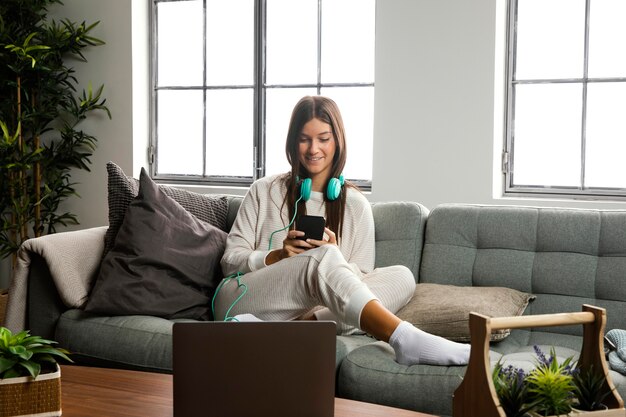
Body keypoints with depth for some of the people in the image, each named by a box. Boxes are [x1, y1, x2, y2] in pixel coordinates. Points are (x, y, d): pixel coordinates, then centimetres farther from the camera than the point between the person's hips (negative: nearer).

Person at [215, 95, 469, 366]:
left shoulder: (356, 205, 15)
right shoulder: (264, 191, 14)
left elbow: (362, 281, 11)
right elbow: (230, 260, 8)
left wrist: (335, 257, -10)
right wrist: (279, 256, -11)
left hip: (311, 309, 2)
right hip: (241, 301, -2)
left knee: (400, 276, -20)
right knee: (322, 259, -31)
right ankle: (405, 340, -51)